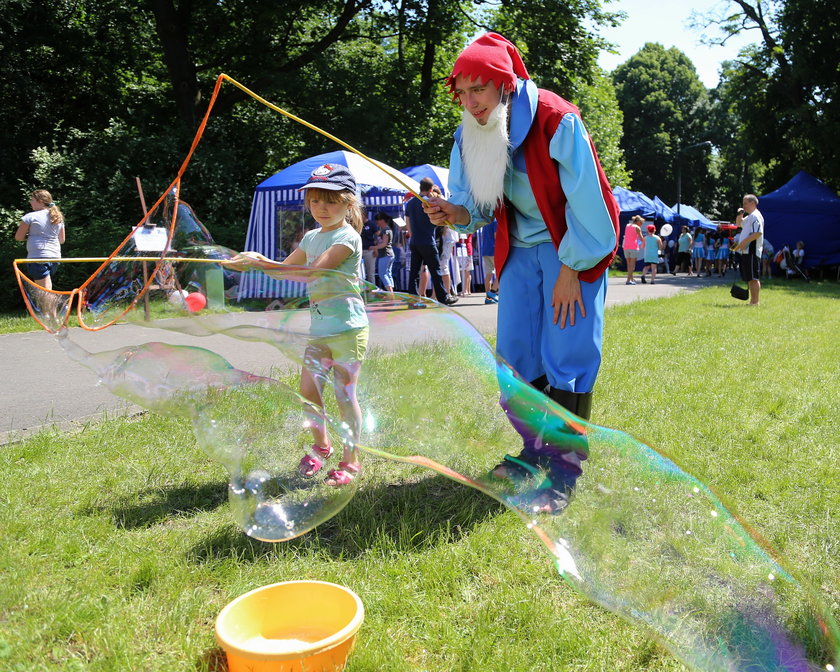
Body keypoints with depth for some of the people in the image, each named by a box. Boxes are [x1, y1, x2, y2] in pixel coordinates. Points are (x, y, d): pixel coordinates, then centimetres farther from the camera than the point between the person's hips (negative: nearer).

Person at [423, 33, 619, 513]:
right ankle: (533, 453, 23)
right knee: (516, 353, 7)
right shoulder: (472, 134, -4)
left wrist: (570, 270, -16)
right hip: (520, 249, 6)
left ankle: (562, 473, 2)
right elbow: (478, 203, 2)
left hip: (574, 249, -6)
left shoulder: (556, 121, -23)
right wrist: (453, 213, -22)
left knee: (566, 357, -8)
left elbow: (586, 201, -20)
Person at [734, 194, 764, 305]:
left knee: (754, 277, -9)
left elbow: (758, 233, -21)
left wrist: (744, 242, -21)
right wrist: (740, 214, 18)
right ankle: (752, 300, 17)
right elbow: (738, 224, 37)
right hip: (746, 251, 10)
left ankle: (755, 302, -9)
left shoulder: (756, 216, -10)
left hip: (752, 251, -10)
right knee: (749, 278, 12)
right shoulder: (749, 217, 21)